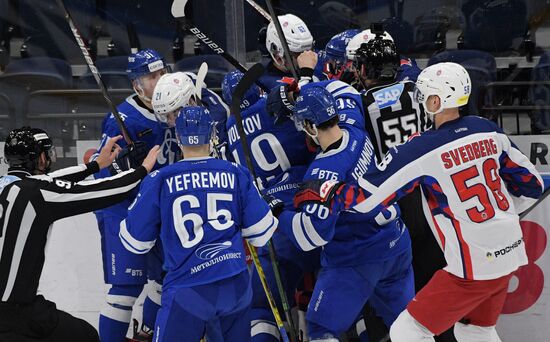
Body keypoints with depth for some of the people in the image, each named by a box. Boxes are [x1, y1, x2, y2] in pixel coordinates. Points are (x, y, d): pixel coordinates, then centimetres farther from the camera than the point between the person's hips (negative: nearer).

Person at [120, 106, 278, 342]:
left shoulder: (160, 180, -3)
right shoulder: (236, 174, 3)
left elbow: (136, 241, 4)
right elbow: (260, 232, 6)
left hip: (188, 291, -3)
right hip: (236, 284, 3)